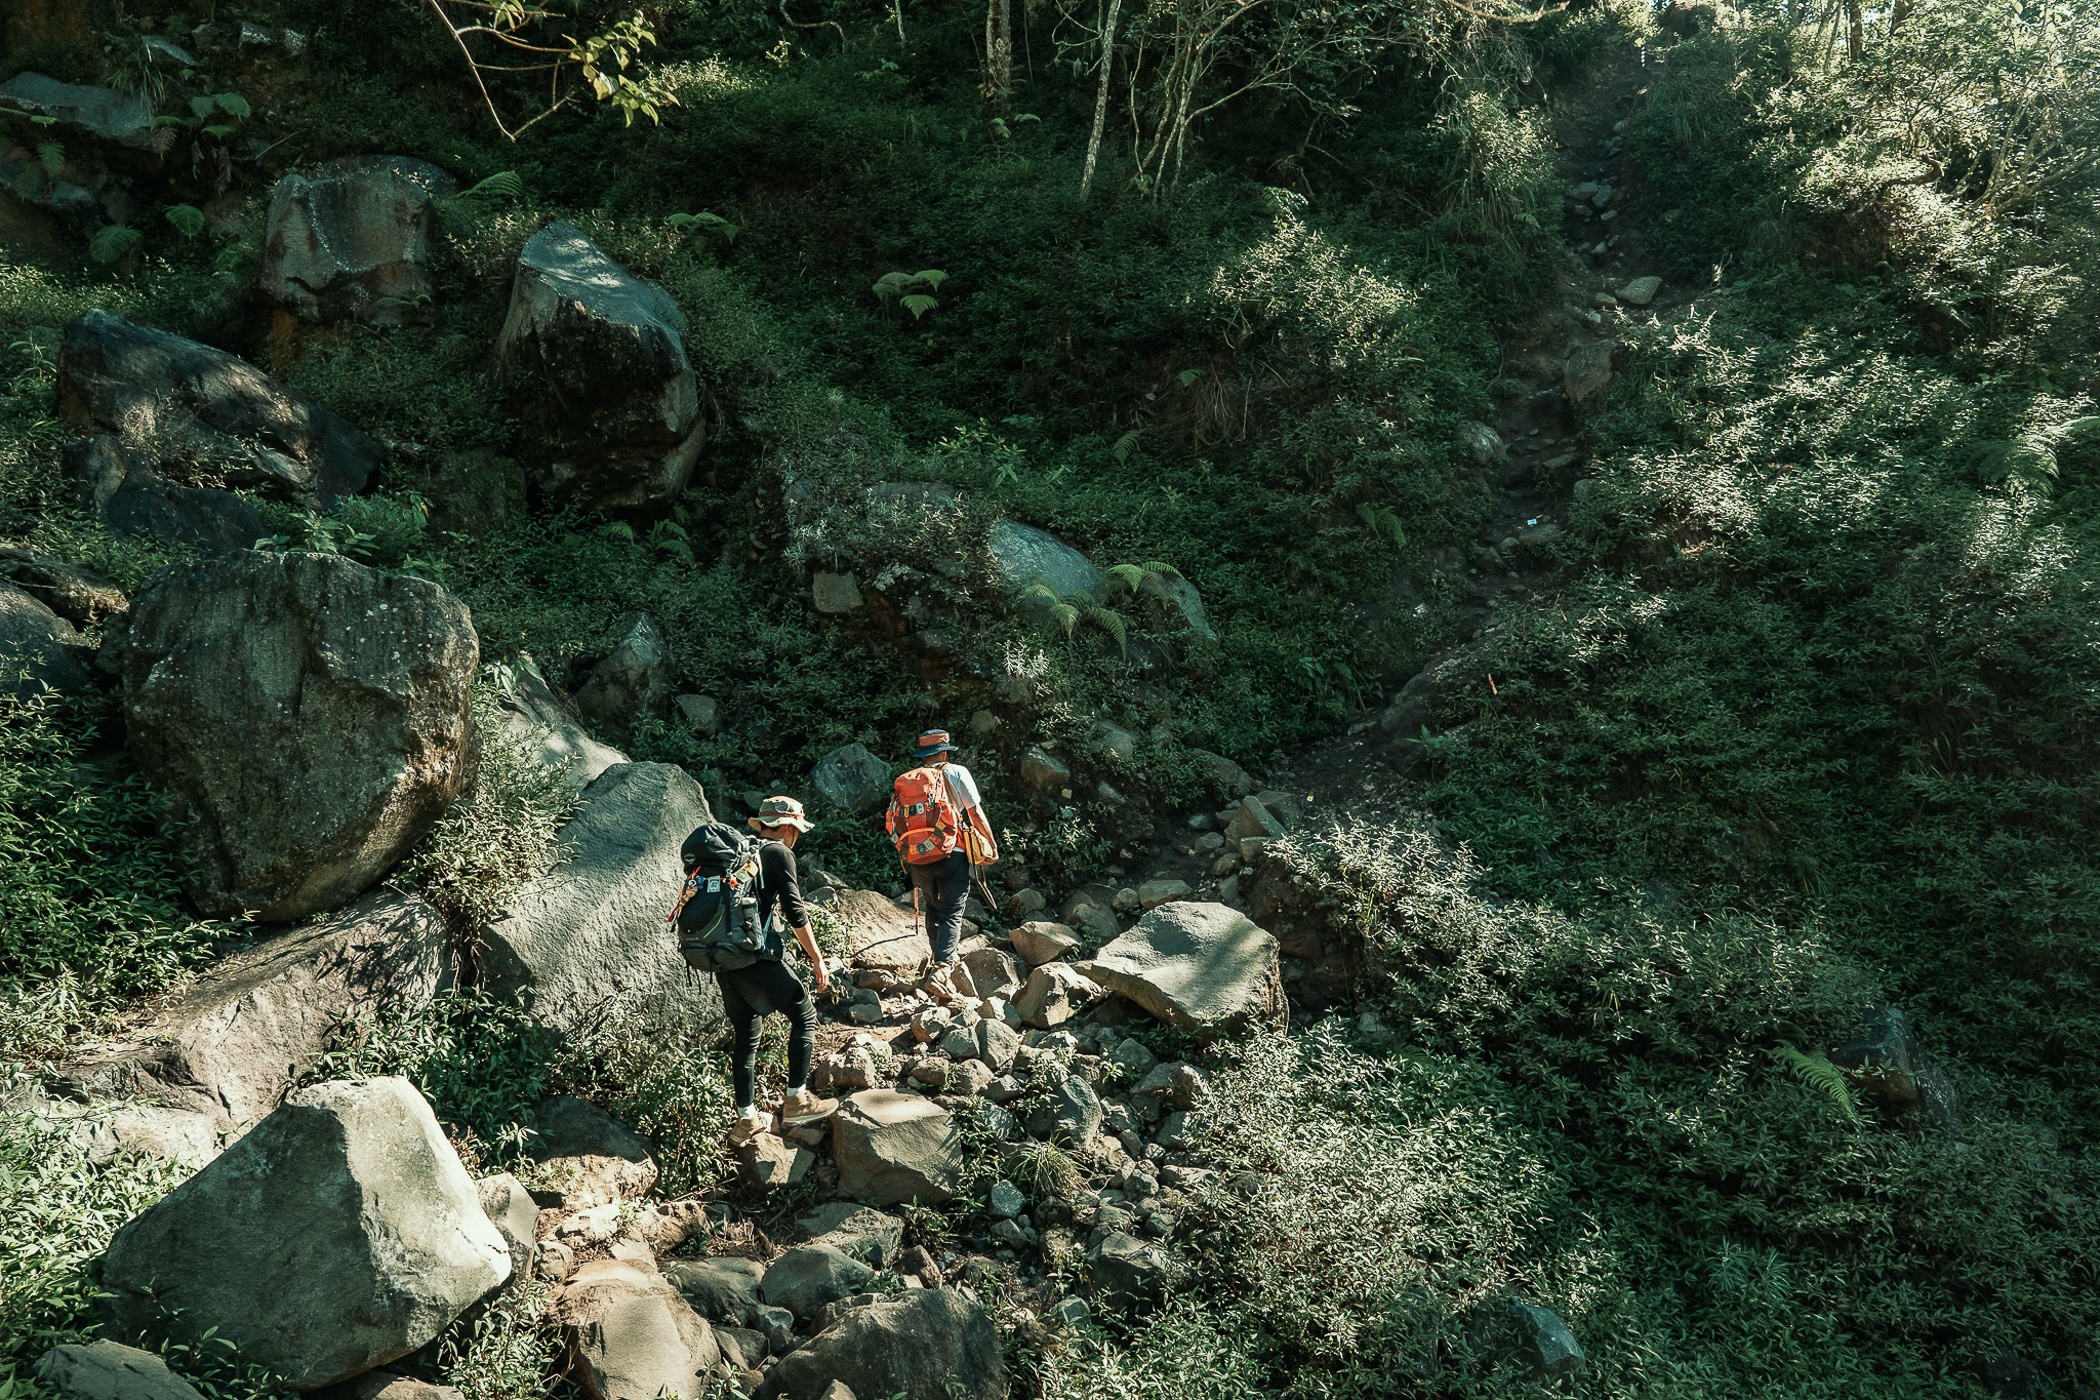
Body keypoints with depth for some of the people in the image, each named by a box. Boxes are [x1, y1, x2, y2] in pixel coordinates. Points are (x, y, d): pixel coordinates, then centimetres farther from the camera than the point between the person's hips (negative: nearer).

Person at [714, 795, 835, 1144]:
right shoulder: (778, 852, -3)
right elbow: (795, 912, -9)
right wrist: (816, 957, -3)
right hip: (758, 957, -7)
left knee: (745, 1037, 15)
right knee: (804, 1016, 8)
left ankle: (747, 1119, 18)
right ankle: (796, 1099, 9)